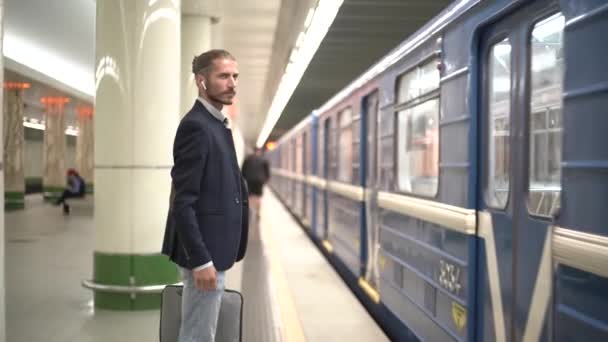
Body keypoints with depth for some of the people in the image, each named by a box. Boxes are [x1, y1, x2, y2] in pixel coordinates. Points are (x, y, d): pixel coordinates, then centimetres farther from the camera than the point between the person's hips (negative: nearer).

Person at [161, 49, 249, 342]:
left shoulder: (214, 124, 14)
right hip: (203, 254, -10)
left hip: (212, 251, 10)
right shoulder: (196, 125, -16)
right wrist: (201, 261, -24)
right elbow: (183, 203, -21)